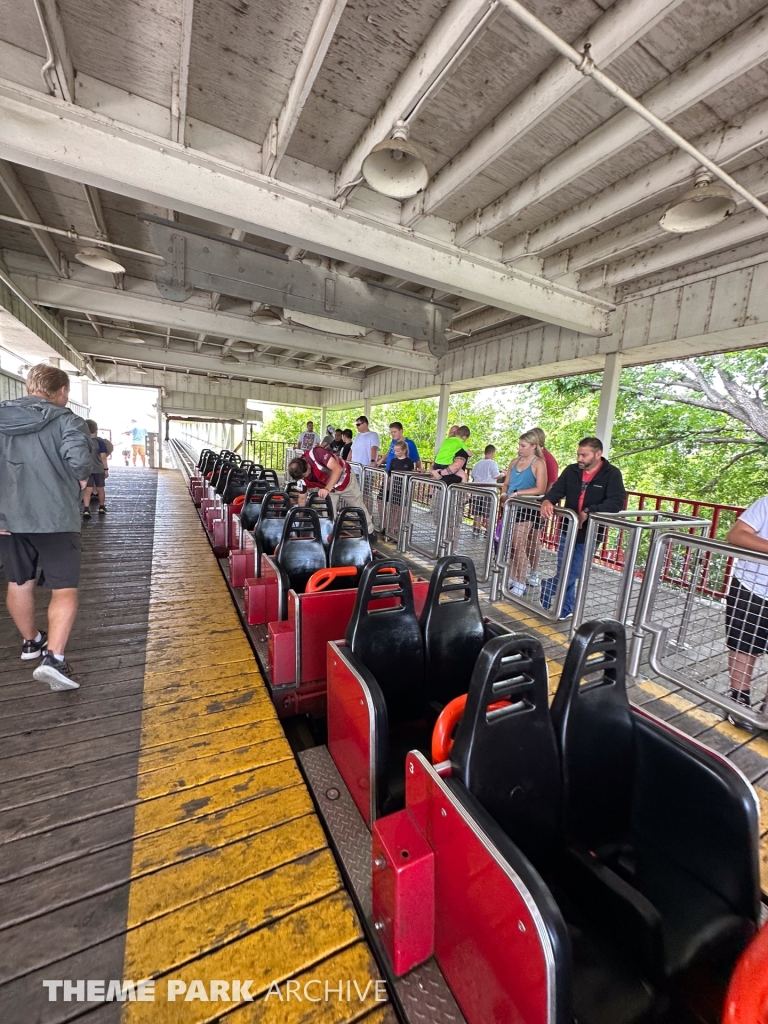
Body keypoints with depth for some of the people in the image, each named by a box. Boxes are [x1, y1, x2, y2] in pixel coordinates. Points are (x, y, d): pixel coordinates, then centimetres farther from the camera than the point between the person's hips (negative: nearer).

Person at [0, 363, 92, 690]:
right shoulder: (66, 420, -7)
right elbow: (79, 461, -24)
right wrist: (76, 487, -4)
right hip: (55, 518, -5)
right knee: (64, 590, 1)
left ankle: (30, 642, 38)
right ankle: (53, 658, -10)